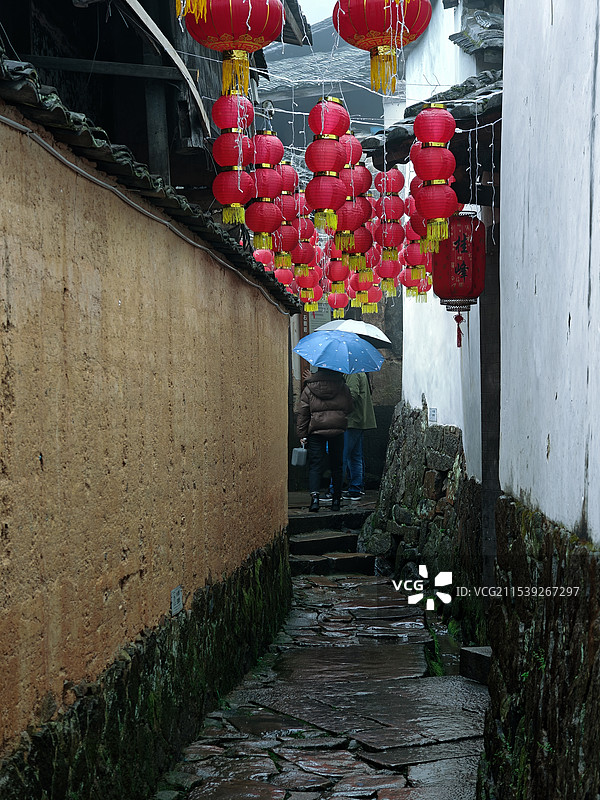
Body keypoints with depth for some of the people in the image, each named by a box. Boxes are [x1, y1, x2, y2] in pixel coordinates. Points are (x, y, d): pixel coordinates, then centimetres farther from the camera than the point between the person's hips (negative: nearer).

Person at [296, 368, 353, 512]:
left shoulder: (309, 389, 1)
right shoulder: (342, 387, 3)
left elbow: (302, 413, 1)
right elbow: (349, 408, 12)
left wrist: (302, 435, 5)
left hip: (316, 431, -1)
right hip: (337, 430, 1)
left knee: (315, 464, -1)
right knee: (336, 465, 11)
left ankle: (314, 496, -21)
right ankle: (336, 499, 14)